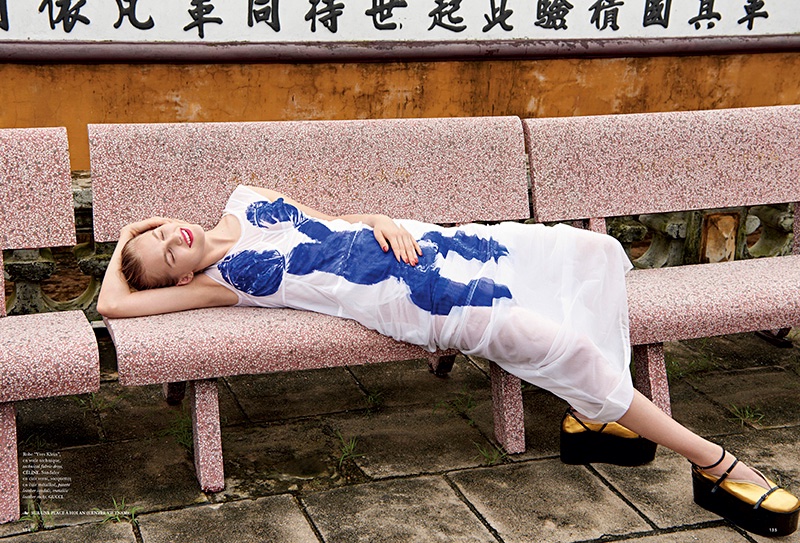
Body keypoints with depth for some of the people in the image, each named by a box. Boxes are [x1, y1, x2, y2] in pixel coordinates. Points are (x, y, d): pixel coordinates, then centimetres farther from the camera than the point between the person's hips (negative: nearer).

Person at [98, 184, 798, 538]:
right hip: (409, 299, -8)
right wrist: (124, 245, 13)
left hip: (418, 245, 8)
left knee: (595, 249, -1)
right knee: (566, 346, -22)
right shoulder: (216, 281, -1)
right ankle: (714, 464, -11)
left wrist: (382, 222, 0)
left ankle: (588, 418, 4)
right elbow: (113, 303, -5)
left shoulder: (245, 201, 16)